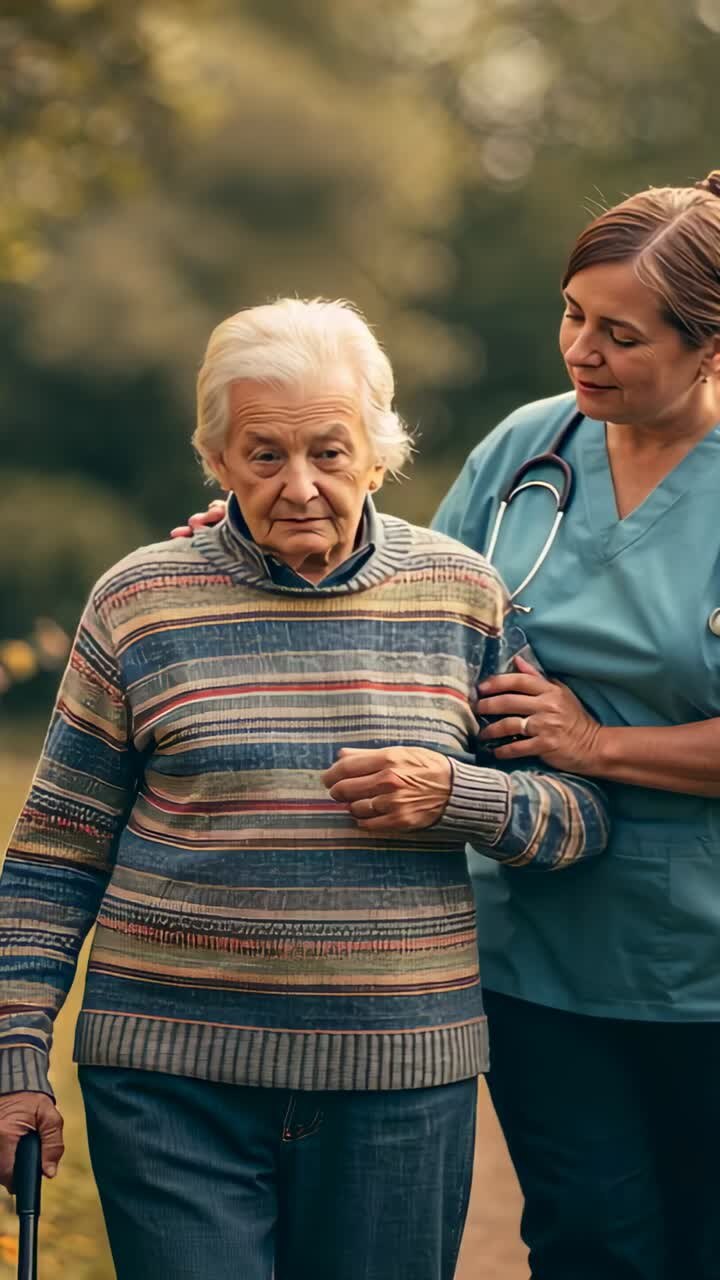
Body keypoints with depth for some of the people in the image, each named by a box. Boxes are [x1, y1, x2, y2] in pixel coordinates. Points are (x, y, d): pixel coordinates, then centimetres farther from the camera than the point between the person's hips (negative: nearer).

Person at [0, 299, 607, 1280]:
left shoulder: (462, 594, 4)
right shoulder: (141, 602, 1)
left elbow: (587, 814, 9)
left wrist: (461, 799, -11)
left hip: (400, 1076, 1)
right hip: (171, 1070, -1)